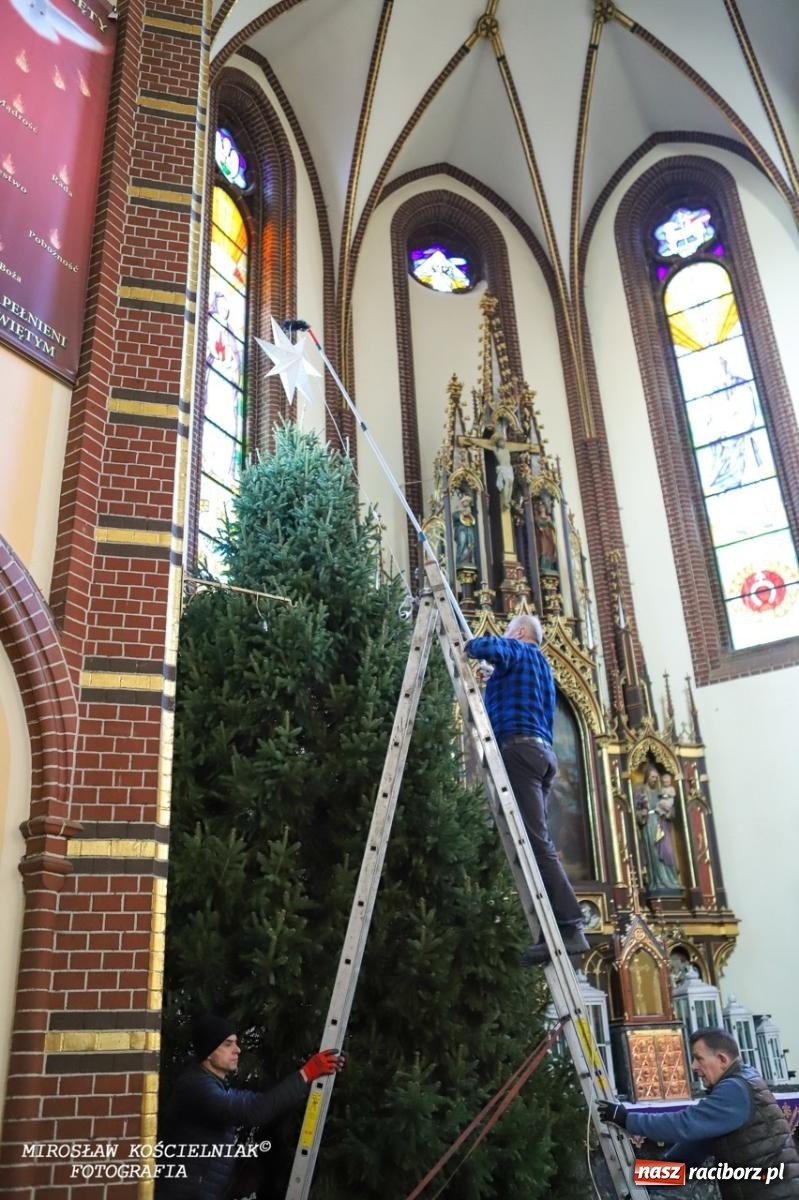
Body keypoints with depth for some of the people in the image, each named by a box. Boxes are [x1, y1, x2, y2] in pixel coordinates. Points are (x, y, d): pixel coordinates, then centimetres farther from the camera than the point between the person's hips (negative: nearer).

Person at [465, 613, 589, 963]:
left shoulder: (517, 649, 8)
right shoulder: (541, 664, 32)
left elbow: (490, 647, -16)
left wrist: (466, 646, 5)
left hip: (520, 747, -9)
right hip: (542, 750, 9)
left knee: (535, 840, -16)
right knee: (537, 840, 2)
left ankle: (569, 928, -22)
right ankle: (562, 928, -4)